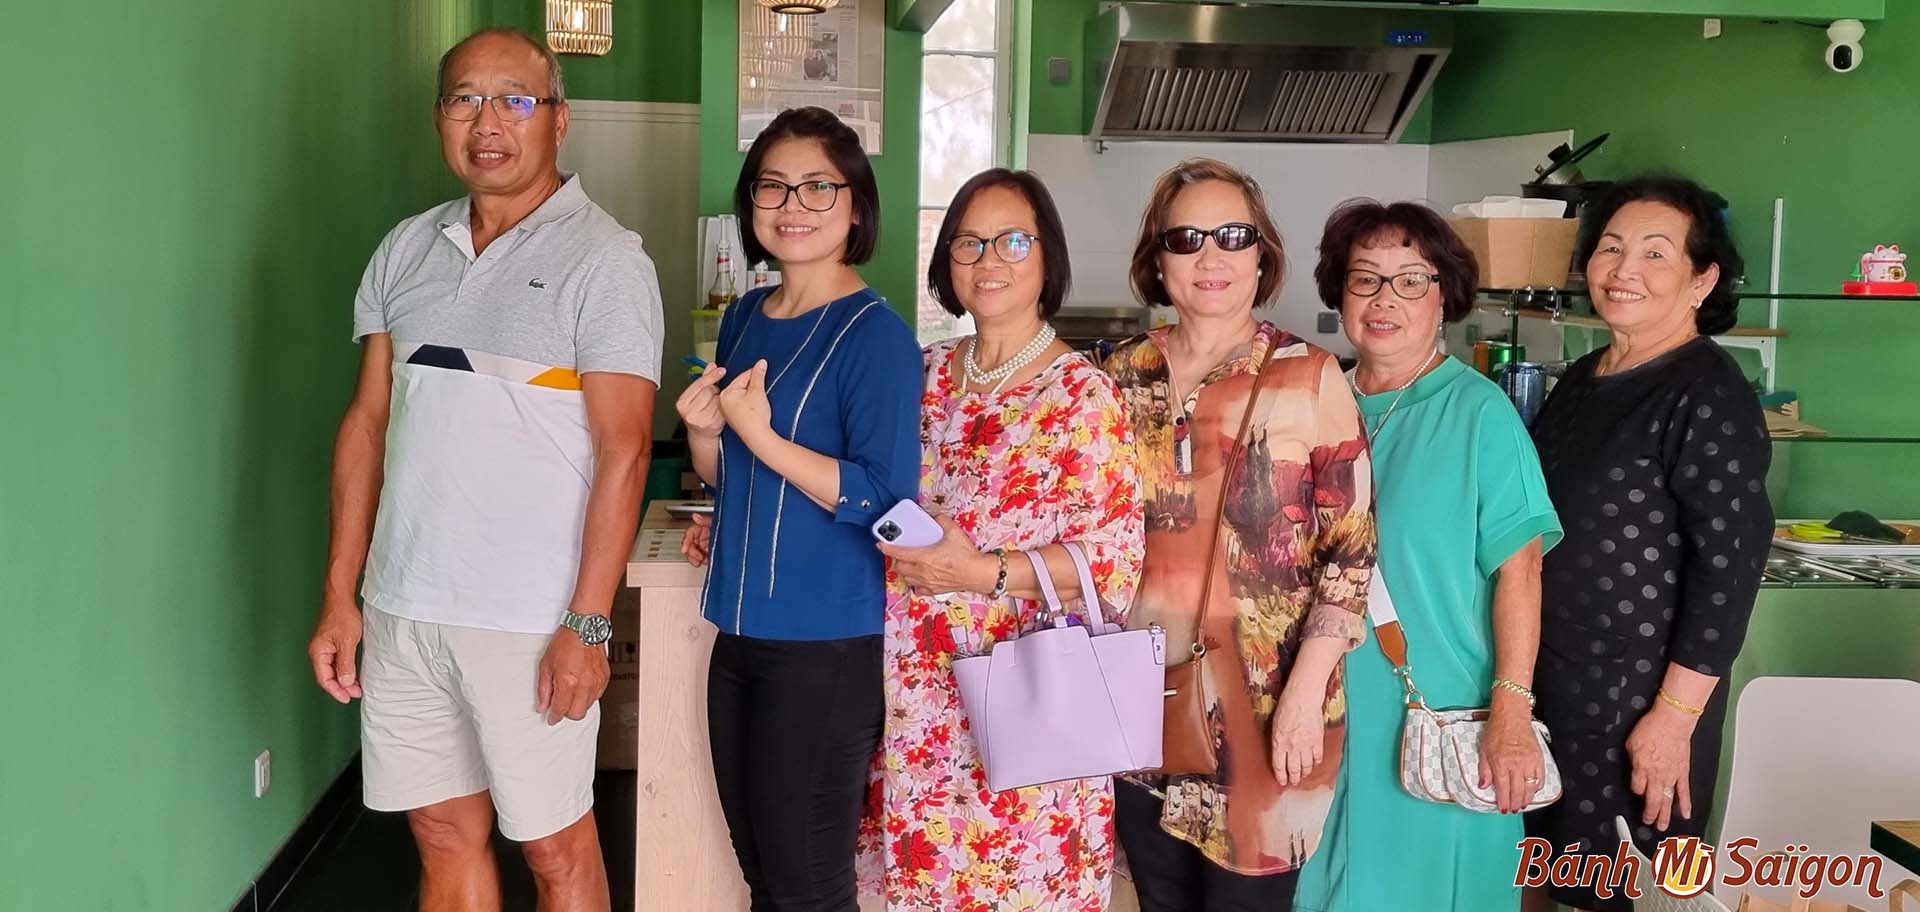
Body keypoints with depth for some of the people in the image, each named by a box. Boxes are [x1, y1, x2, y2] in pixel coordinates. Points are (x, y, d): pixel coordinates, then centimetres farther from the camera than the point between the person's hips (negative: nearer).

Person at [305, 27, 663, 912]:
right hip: (400, 606, 5)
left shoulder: (603, 259, -7)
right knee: (444, 835, 15)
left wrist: (587, 625, -16)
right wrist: (340, 595, 7)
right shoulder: (405, 250, 9)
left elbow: (622, 450, -12)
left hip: (531, 618, -5)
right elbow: (366, 422, 12)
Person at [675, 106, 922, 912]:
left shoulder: (874, 334, -13)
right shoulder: (744, 318, 9)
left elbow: (887, 502, -19)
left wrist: (760, 435, -20)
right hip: (740, 630, 7)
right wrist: (704, 433, -3)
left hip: (827, 644, -7)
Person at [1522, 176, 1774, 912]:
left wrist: (1676, 714, -21)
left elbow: (1729, 563, -19)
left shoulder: (1708, 395, -15)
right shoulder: (1582, 379, 9)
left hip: (1639, 696, -7)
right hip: (1550, 680, 8)